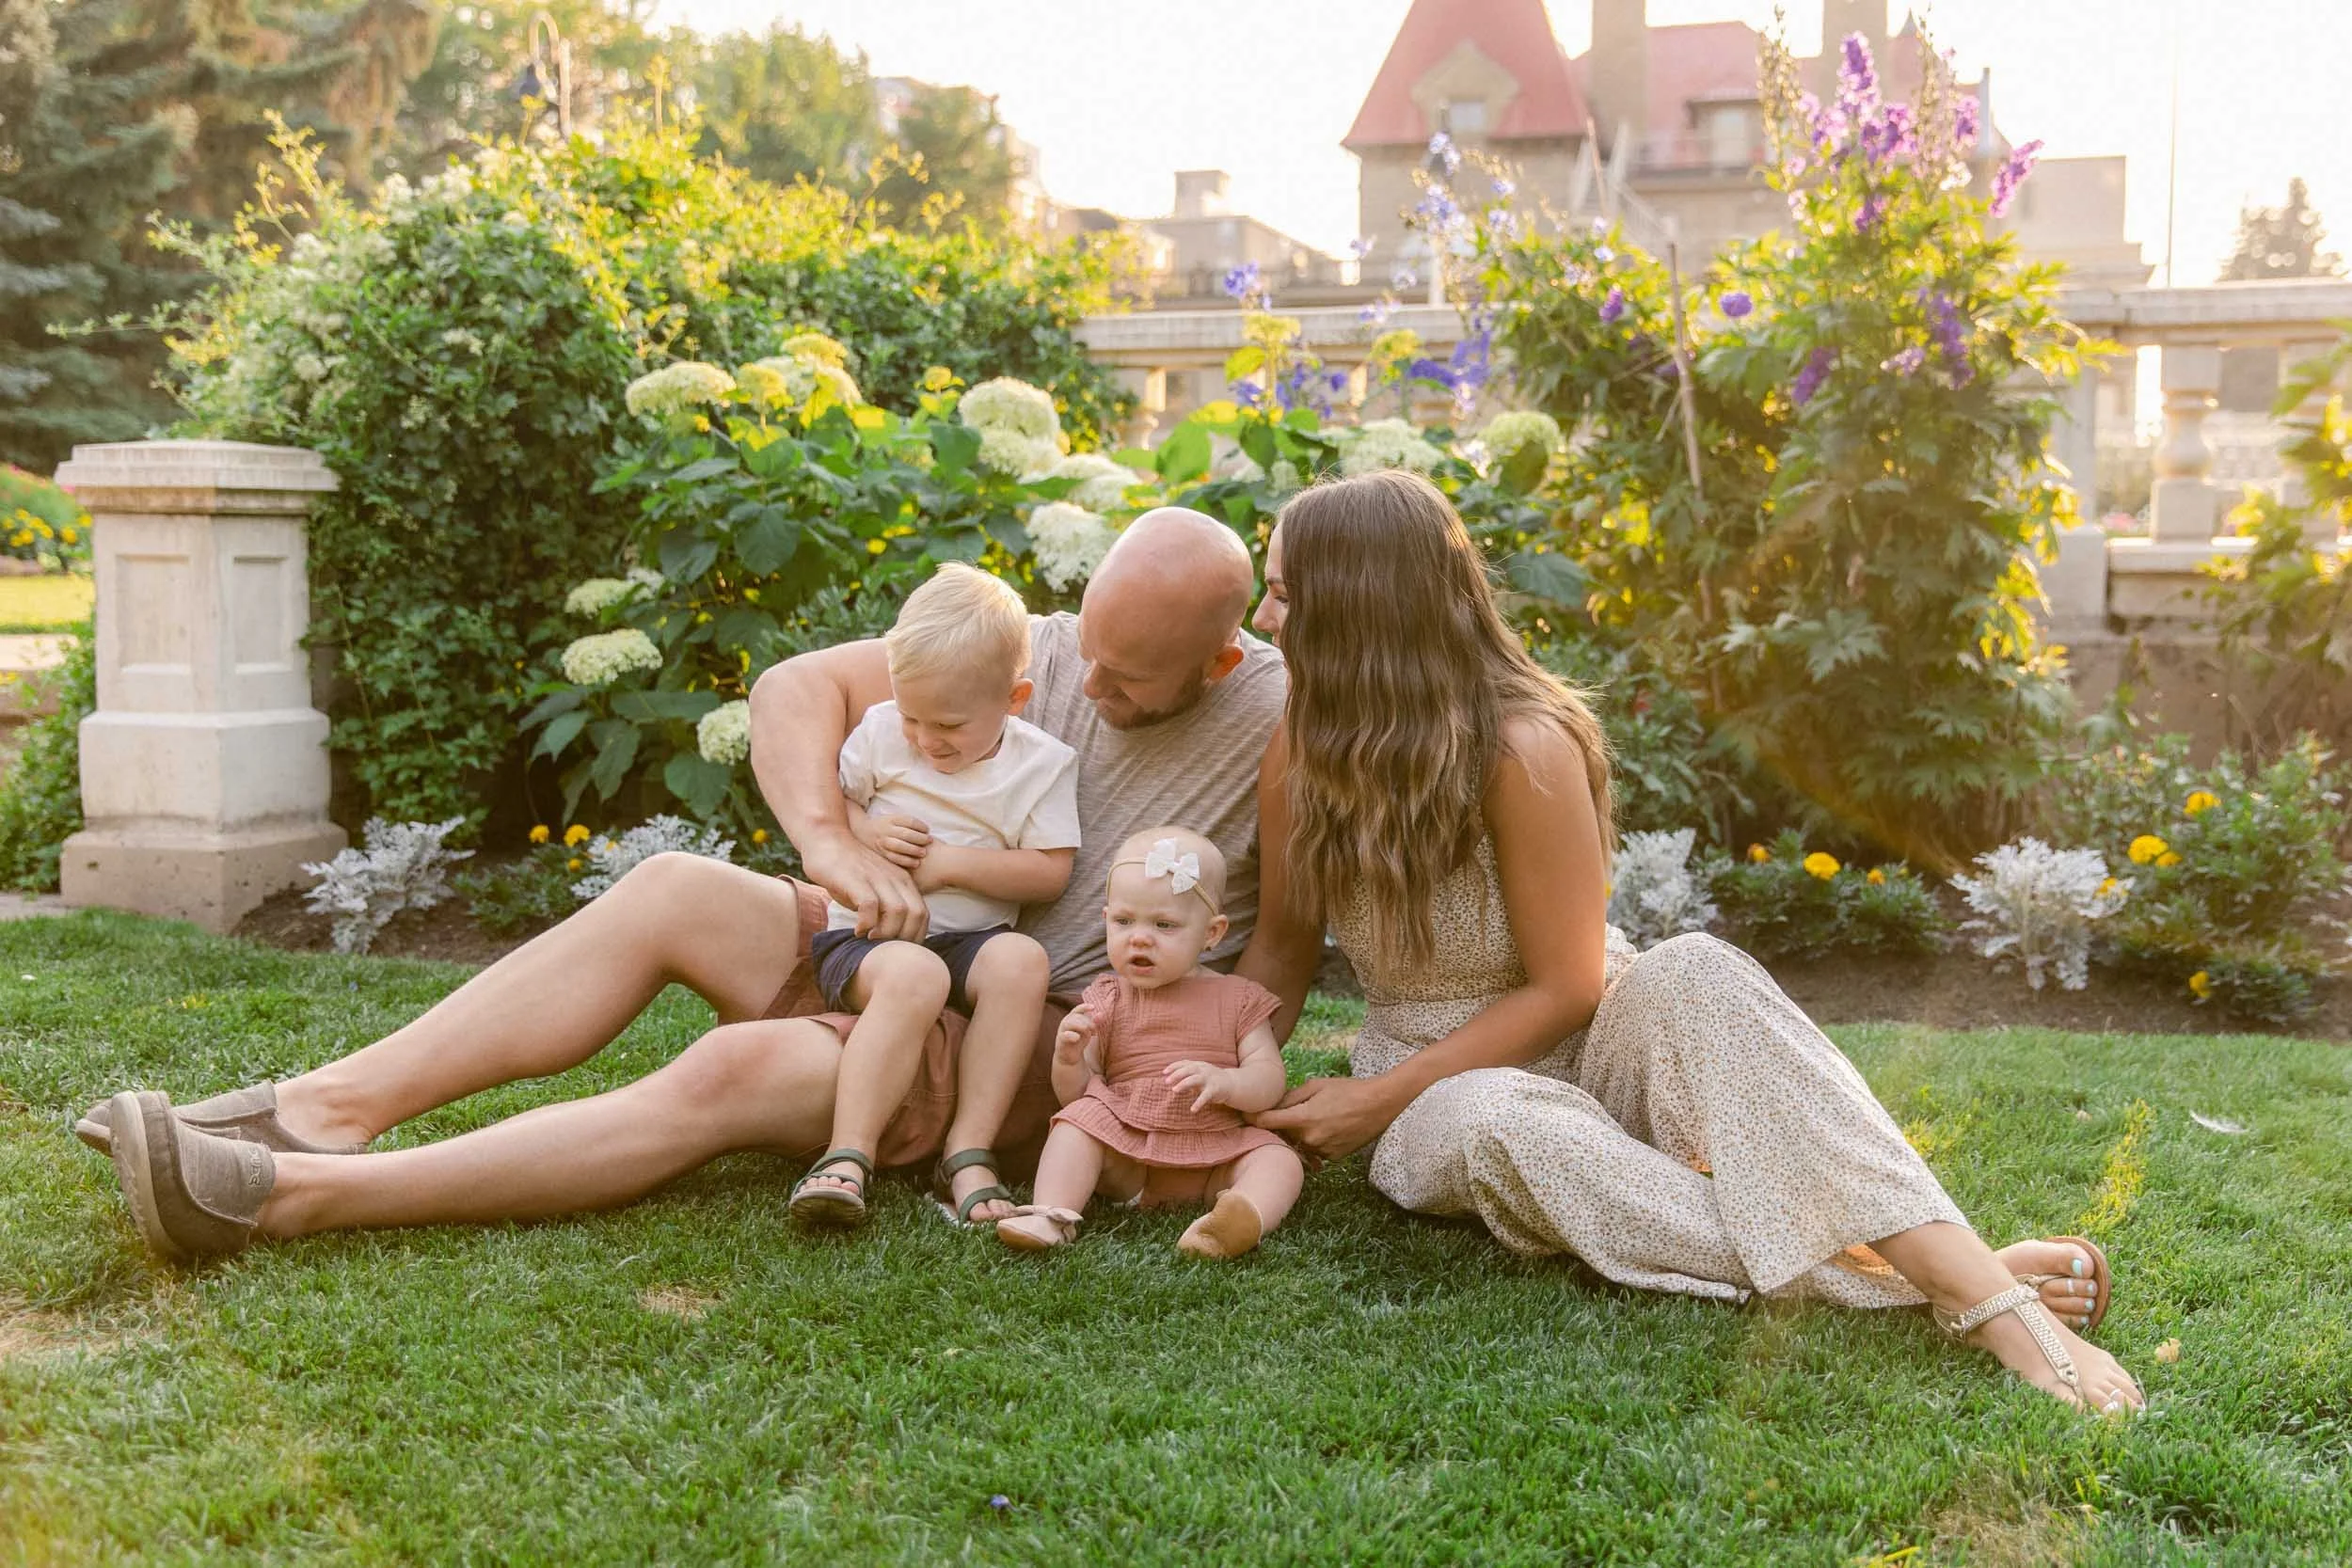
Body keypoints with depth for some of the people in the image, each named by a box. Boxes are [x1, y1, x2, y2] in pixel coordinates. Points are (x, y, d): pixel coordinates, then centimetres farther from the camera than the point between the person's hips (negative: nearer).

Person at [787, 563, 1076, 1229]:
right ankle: (848, 1157, -38)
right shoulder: (880, 730, 4)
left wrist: (948, 862, -13)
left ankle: (969, 1155, -29)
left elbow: (1050, 873, -5)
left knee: (1022, 960, -33)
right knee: (914, 975, -37)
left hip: (968, 938, 1)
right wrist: (865, 831, -8)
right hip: (864, 932, -1)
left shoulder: (1042, 763, 0)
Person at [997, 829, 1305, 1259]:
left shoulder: (1237, 999, 7)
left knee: (1282, 1162, -24)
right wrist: (1069, 1058, -17)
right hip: (1121, 1154, 1)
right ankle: (1051, 1216, -35)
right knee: (1077, 1121, -23)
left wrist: (1221, 1081, -23)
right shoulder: (1107, 1001, 10)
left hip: (1212, 1161, -1)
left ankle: (1247, 1217, -52)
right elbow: (1075, 1095, 6)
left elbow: (1270, 1081, -2)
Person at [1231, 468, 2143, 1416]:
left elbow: (1564, 990, -13)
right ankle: (1906, 1286, -37)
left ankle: (1985, 1293, -43)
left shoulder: (1524, 745, -18)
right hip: (1438, 1096, 2)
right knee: (1484, 1124, -37)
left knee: (1691, 975, -36)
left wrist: (1378, 1100, -14)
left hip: (1589, 1051, -2)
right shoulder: (1302, 748, -5)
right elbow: (1283, 949, 4)